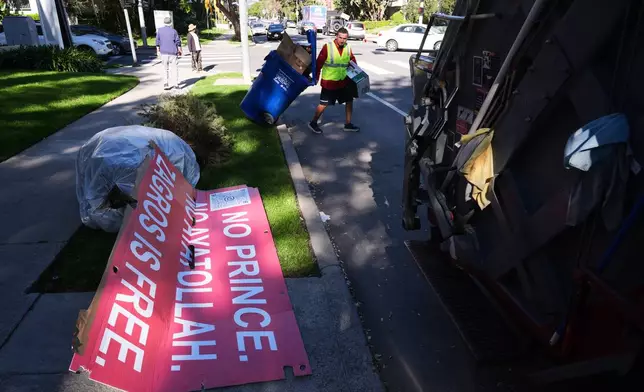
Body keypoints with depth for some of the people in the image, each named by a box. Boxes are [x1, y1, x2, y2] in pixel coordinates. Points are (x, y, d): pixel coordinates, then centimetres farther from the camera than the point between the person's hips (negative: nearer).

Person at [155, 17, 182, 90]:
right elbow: (178, 42, -3)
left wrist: (158, 51, 18)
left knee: (165, 69, 9)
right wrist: (180, 51, 10)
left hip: (163, 52, 3)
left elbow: (157, 41, 8)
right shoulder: (173, 31, -6)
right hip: (172, 52, -3)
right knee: (175, 68, 4)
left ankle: (165, 84, 4)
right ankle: (176, 84, 0)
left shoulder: (159, 30, 3)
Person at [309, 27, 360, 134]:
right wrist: (316, 77, -13)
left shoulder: (348, 48, 2)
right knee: (324, 104, 1)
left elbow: (353, 62, 14)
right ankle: (313, 123, 20)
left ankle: (348, 124, 24)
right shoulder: (328, 47, -14)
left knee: (349, 101, 10)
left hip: (344, 81, 6)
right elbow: (319, 63, -12)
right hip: (329, 82, -5)